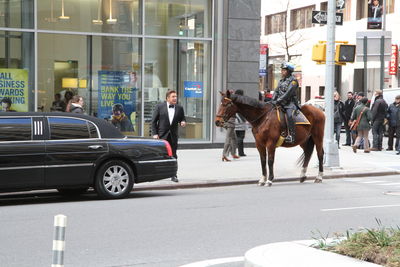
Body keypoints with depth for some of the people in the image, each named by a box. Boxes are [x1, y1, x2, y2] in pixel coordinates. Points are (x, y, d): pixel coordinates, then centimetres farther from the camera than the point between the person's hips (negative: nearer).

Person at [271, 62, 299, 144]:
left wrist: (278, 101, -21)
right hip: (281, 104, 8)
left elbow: (288, 94, -17)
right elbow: (276, 91, 15)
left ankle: (291, 135, -35)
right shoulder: (281, 81, 18)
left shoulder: (293, 81, -7)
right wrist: (273, 100, -3)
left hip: (290, 104, -8)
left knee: (289, 115, -33)